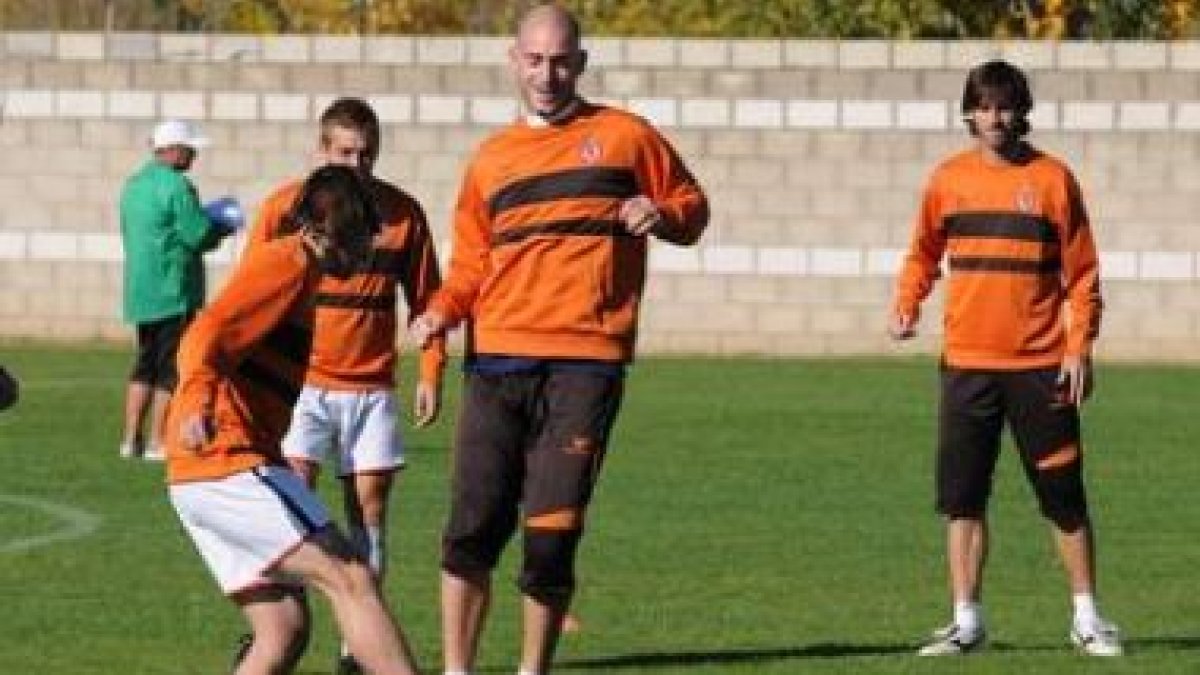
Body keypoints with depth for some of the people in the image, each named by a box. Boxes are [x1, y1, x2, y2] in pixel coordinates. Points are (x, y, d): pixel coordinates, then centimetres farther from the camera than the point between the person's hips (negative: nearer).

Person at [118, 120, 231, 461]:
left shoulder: (134, 185, 13)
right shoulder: (176, 185, -15)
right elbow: (202, 236, -18)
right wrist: (225, 224, 4)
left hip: (140, 291, 8)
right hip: (174, 292, -8)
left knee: (145, 365, 16)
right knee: (171, 369, -3)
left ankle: (132, 438, 15)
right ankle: (157, 441, -3)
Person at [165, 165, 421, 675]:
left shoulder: (288, 262, 25)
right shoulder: (290, 261, -6)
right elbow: (206, 334, -21)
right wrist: (199, 399, -40)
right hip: (230, 464, -10)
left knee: (285, 632, 4)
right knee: (351, 580, -14)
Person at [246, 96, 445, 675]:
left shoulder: (402, 213, 2)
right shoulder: (283, 208, -3)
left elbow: (426, 299, 9)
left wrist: (431, 373, 2)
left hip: (370, 387, 2)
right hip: (299, 383, -2)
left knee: (370, 500, 3)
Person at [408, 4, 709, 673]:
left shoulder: (624, 137, 8)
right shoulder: (493, 157, 17)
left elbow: (692, 205, 15)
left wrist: (663, 215, -7)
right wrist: (442, 312, 1)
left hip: (586, 366, -3)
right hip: (497, 361, 3)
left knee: (552, 533, -7)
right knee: (473, 529, -3)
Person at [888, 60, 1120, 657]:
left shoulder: (1052, 178, -1)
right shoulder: (949, 178, 6)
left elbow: (1081, 272, 0)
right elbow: (923, 253, 17)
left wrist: (1080, 346, -7)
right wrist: (906, 305, -1)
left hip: (1040, 365, -2)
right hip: (967, 364, 2)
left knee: (1064, 495, 3)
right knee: (961, 496, 2)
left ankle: (1087, 618, 12)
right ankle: (966, 622, 8)